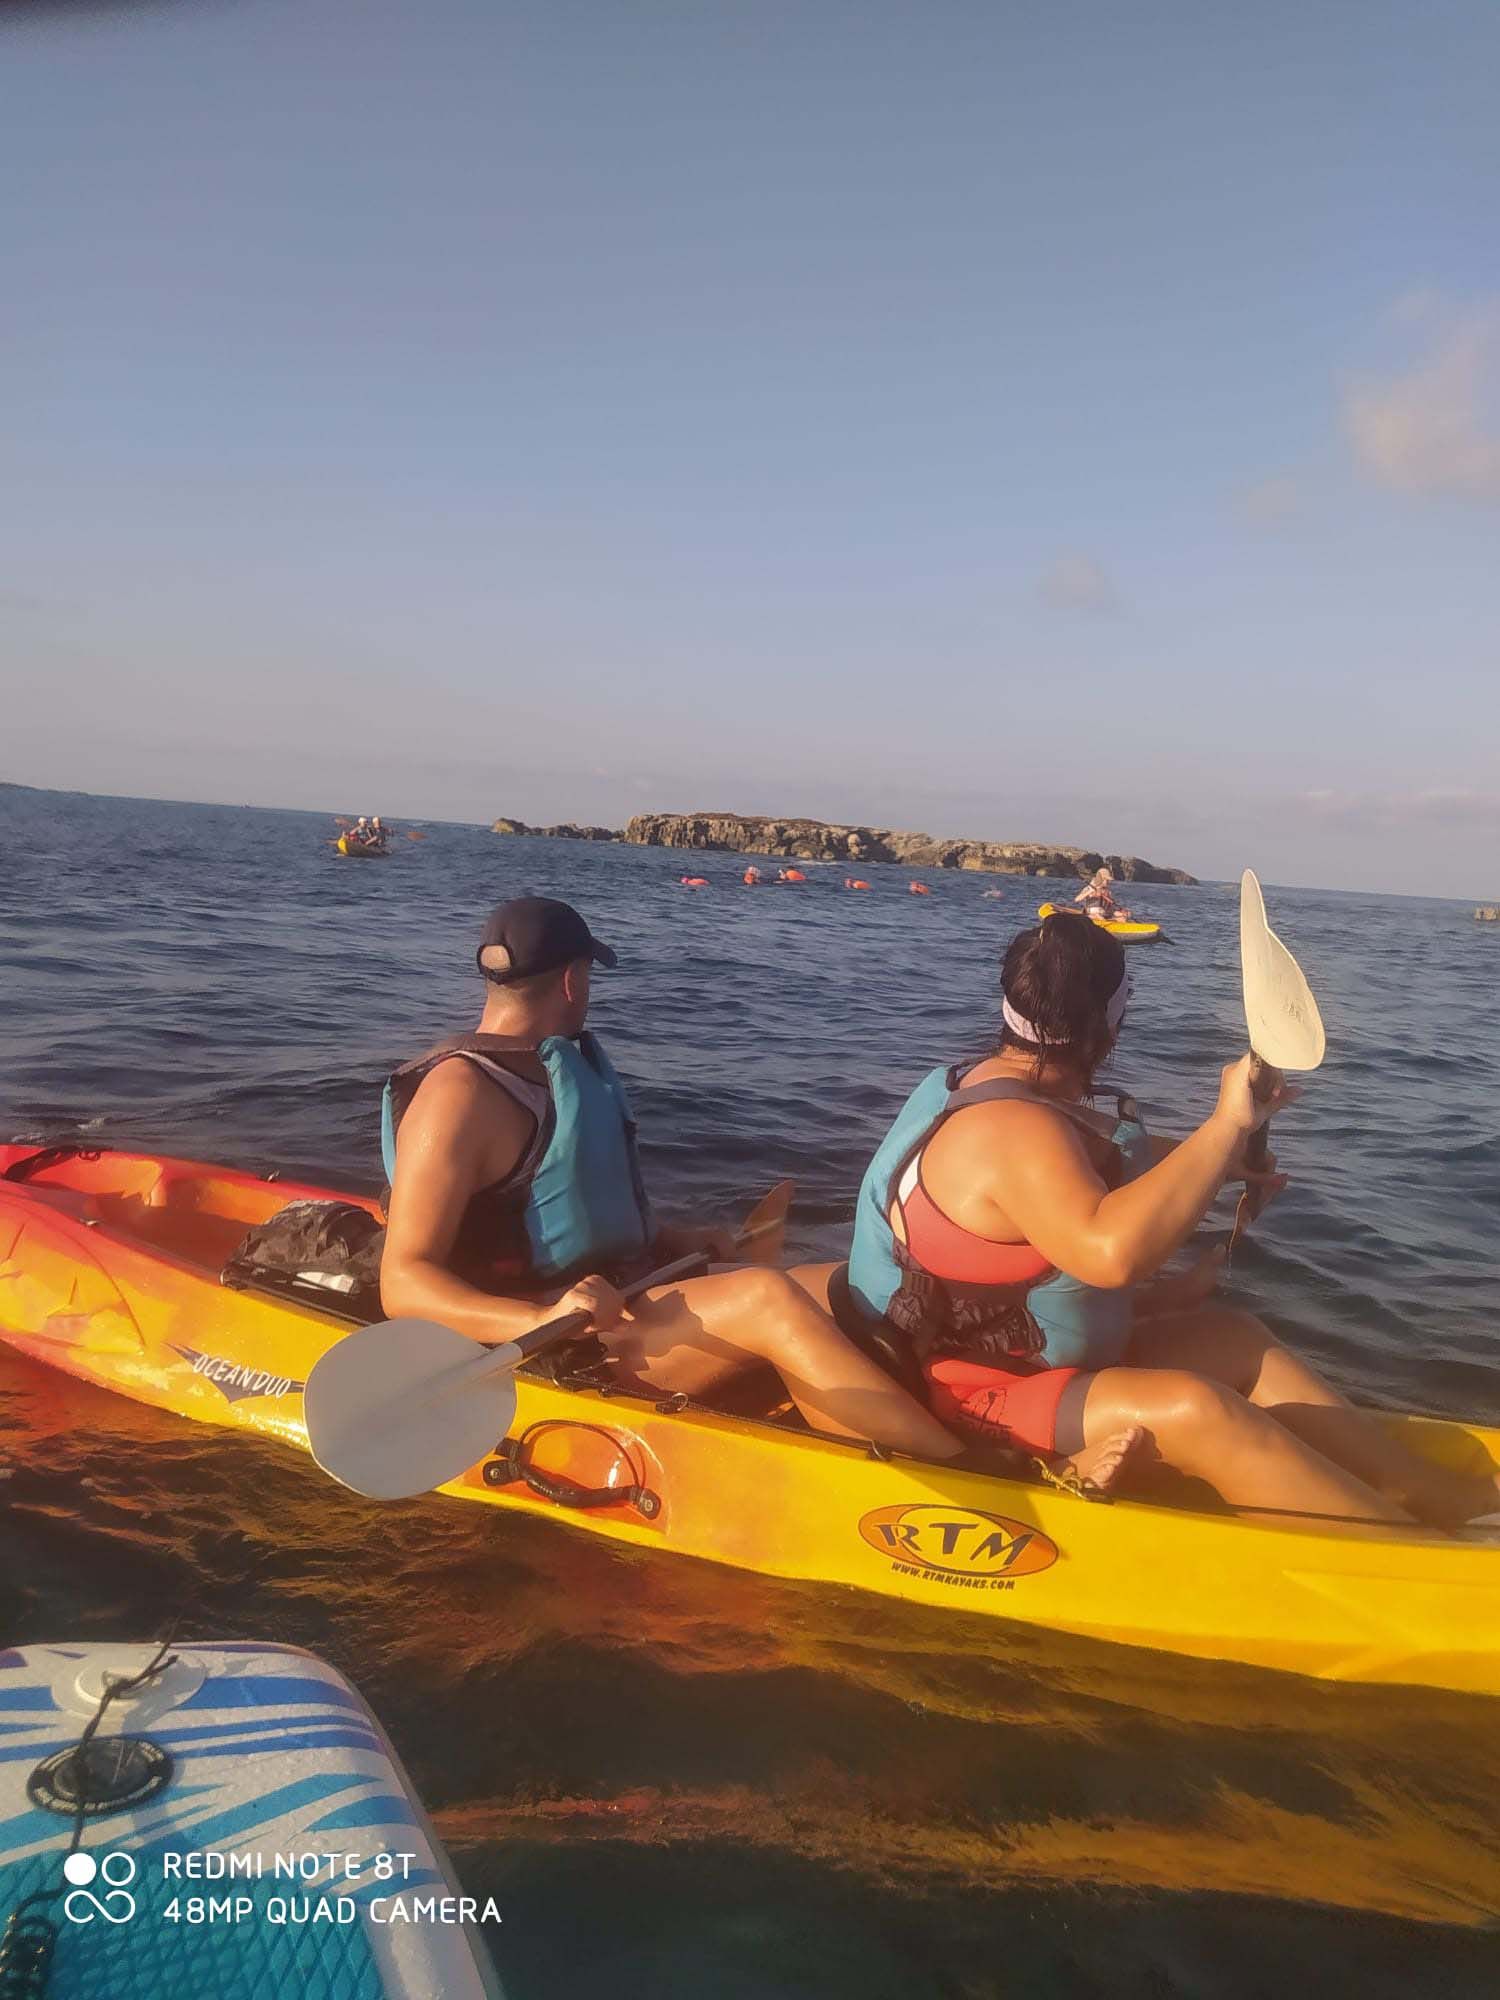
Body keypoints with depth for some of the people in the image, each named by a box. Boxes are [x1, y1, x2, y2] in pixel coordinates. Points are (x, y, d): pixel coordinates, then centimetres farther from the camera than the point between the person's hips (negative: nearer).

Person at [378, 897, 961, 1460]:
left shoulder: (564, 1063, 15)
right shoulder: (460, 1092, -14)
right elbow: (403, 1285, -19)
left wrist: (676, 1242, 13)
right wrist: (541, 1320, -35)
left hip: (626, 1298, 9)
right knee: (765, 1298, -27)